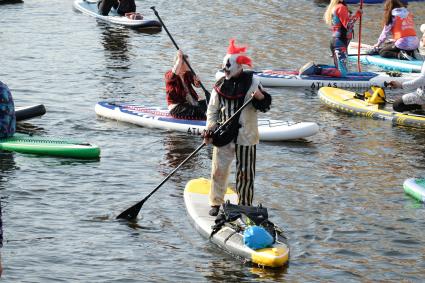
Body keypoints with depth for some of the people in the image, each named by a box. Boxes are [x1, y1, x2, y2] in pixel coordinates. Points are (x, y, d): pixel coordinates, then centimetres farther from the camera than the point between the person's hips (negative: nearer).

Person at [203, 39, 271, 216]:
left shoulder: (251, 82, -3)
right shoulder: (220, 85, 4)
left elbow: (265, 106, -2)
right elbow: (212, 110, 10)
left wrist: (260, 97, -25)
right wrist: (210, 130, -3)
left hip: (245, 135, -2)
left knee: (245, 172, 5)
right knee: (218, 169, -1)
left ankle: (244, 206, 17)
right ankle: (216, 203, 11)